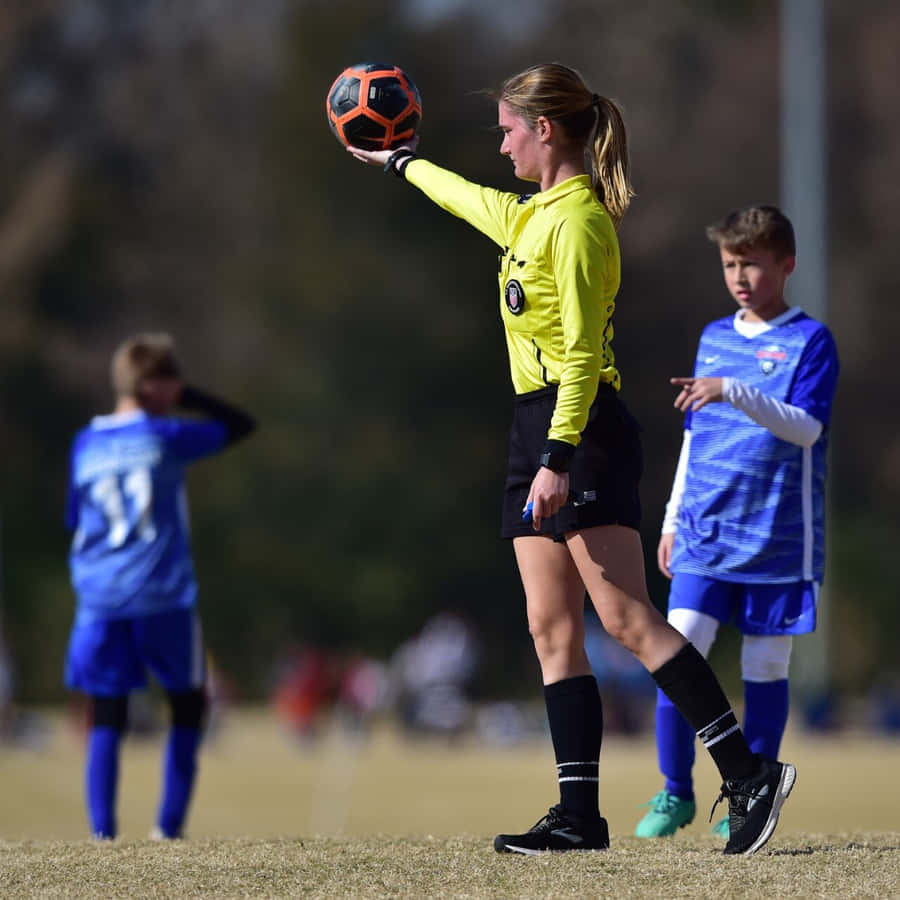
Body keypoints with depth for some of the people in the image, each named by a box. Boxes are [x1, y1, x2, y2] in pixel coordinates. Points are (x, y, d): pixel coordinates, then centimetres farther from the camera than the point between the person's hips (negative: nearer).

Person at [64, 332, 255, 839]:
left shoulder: (85, 445, 8)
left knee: (107, 722, 4)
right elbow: (240, 425, 6)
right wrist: (185, 399, 10)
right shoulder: (165, 437, -5)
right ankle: (169, 828, 5)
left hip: (99, 602, 3)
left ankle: (103, 834, -6)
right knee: (187, 708, 12)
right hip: (165, 598, -3)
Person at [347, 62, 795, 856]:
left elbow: (583, 352, -18)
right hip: (538, 429, 10)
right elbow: (470, 199, 39)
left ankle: (749, 775, -18)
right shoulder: (533, 214, 16)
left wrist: (560, 457, -23)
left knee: (627, 618, -16)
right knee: (553, 630, 4)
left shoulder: (576, 221, -13)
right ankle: (580, 816, 2)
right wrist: (399, 162, 52)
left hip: (581, 432, -10)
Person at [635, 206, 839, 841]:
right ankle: (676, 793, 1)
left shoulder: (810, 340, -3)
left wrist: (733, 392, -29)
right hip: (706, 530, 4)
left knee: (766, 665, 2)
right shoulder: (714, 337, 14)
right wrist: (673, 519, 19)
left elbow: (806, 427, -17)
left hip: (778, 537, -4)